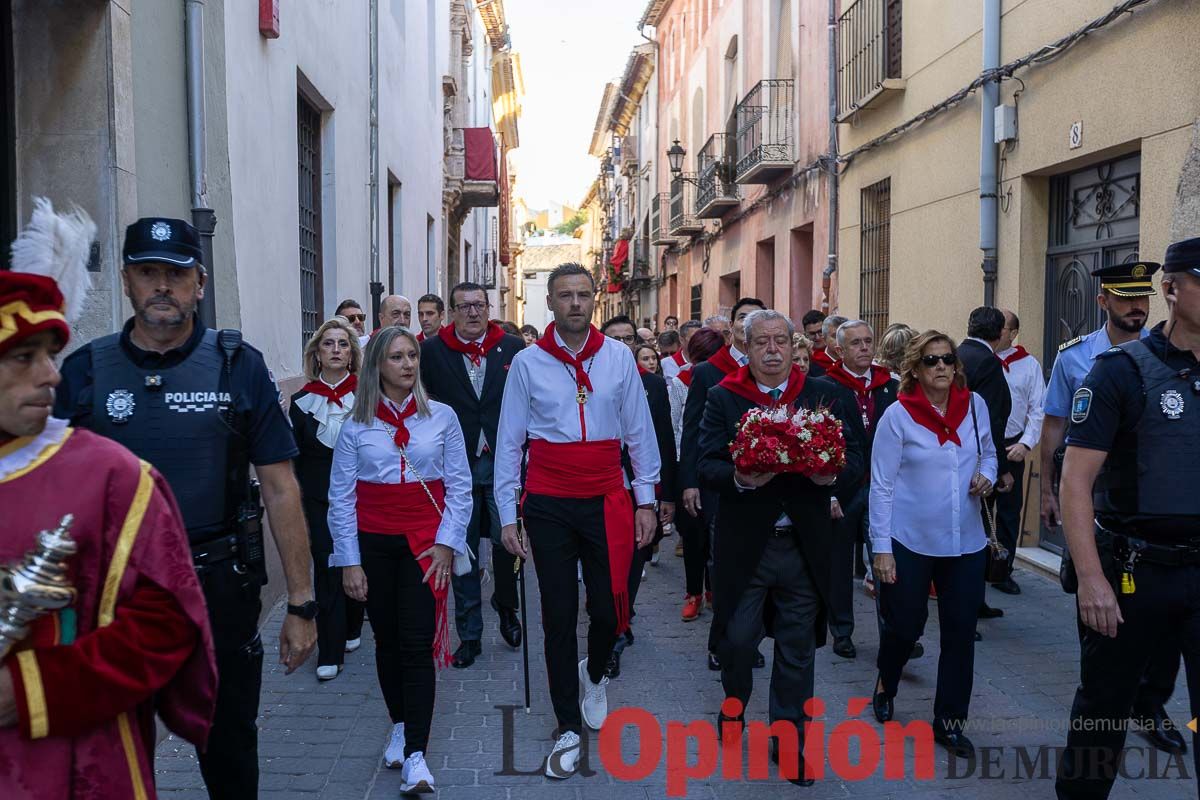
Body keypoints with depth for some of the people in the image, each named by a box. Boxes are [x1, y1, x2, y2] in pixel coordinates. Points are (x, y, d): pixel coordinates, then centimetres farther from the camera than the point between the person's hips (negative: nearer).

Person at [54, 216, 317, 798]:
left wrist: (300, 604, -7)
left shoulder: (239, 366, -4)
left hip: (220, 586, -1)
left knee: (229, 748, 15)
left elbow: (280, 489, -5)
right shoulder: (85, 370, 0)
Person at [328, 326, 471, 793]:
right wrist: (349, 561, -2)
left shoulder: (441, 417, -1)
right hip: (373, 543, 2)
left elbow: (459, 487, 0)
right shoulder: (356, 425, 1)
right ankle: (399, 727, 30)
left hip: (425, 543, -1)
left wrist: (446, 543, -8)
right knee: (387, 640, 12)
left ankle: (416, 755, -3)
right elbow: (341, 496, 1)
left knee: (417, 645, -5)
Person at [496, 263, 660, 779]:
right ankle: (568, 730, 21)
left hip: (607, 503, 1)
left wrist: (645, 499, 3)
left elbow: (639, 431, 5)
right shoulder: (527, 363, -1)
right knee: (559, 617, 6)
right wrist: (507, 514, 0)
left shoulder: (617, 356, 1)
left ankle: (594, 675, 39)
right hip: (548, 506, 0)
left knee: (609, 610, 3)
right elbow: (509, 441, 2)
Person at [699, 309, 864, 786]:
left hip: (805, 545, 1)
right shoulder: (723, 398, -2)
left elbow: (854, 461, -2)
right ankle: (734, 704, 38)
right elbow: (707, 465, -8)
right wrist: (739, 478, -28)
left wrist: (831, 472, -23)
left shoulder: (825, 395, 1)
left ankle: (788, 740, 27)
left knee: (797, 647, 10)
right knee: (737, 637, 6)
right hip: (744, 543, -1)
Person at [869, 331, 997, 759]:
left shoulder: (975, 405, 1)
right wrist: (881, 547, -12)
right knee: (905, 625, 9)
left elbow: (988, 453, 18)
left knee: (960, 631, 7)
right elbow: (882, 485, -9)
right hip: (910, 541, -3)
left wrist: (986, 476, -6)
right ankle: (885, 684, 40)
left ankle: (949, 720, 24)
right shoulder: (898, 415, -10)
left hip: (966, 541, 3)